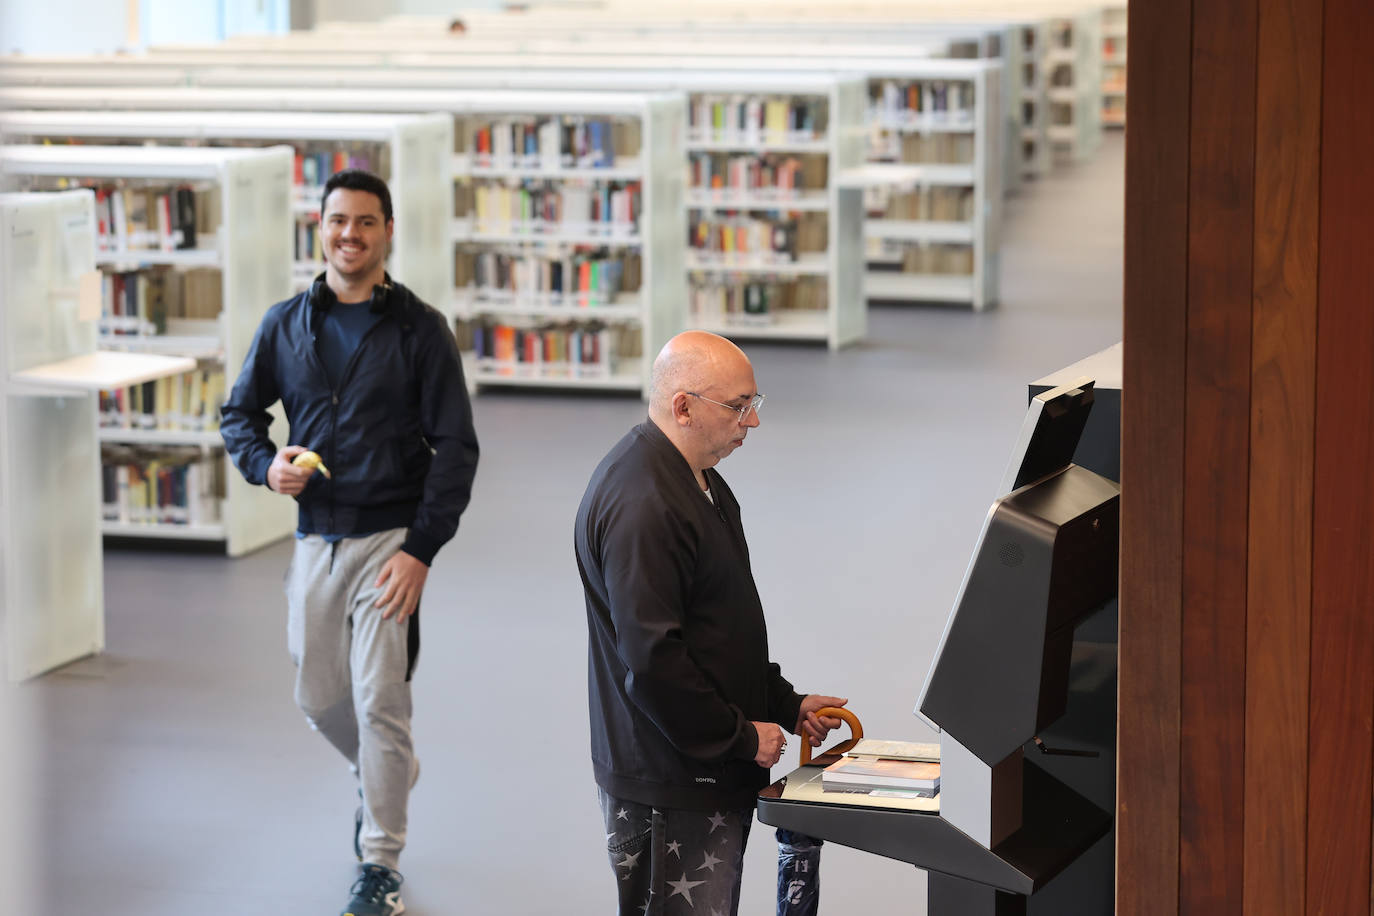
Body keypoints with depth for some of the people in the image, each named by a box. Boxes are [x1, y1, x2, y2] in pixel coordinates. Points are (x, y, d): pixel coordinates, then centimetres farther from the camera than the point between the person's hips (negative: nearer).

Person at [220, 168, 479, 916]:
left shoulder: (418, 329, -4)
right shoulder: (285, 326, 7)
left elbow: (455, 447, -5)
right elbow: (240, 414, 16)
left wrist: (421, 550, -14)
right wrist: (267, 464, -7)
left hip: (389, 540, -4)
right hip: (315, 539, 4)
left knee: (380, 702, -6)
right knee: (318, 698, 13)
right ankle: (387, 776, 44)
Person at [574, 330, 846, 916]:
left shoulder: (698, 480, 13)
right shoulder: (641, 506, -23)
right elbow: (652, 659, -26)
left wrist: (784, 704, 15)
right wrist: (741, 736, -17)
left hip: (711, 776, 11)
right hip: (668, 791, -11)